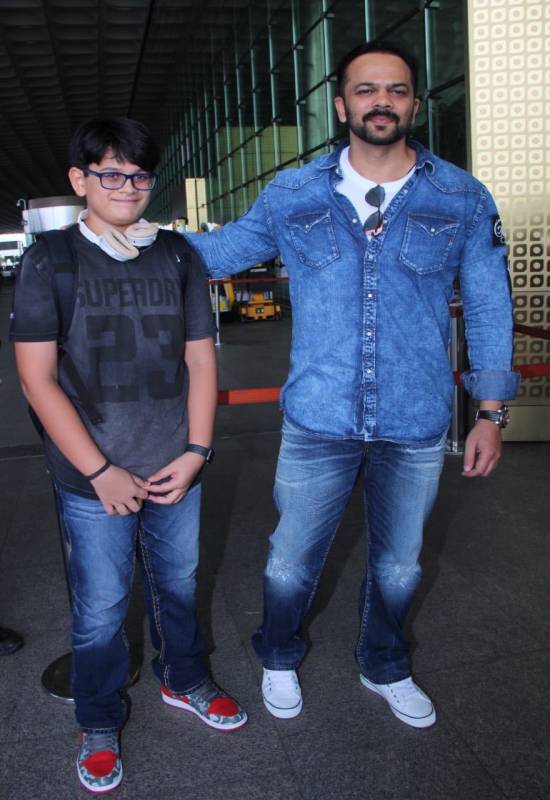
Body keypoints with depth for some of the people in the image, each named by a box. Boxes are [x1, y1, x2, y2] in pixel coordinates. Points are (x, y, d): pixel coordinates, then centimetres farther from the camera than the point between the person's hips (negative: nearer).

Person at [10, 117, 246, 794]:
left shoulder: (177, 256, 6)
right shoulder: (49, 261, -4)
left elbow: (199, 358, 7)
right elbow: (37, 379, -8)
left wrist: (196, 451, -3)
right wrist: (100, 472, -11)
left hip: (175, 470, 3)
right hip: (93, 481, -3)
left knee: (178, 585, 19)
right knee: (100, 610, 9)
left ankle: (183, 680, 44)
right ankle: (98, 725, 33)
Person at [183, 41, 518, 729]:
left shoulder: (463, 200, -1)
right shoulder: (292, 196, -1)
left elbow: (489, 309, 4)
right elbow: (217, 251, 13)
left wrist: (491, 415, 2)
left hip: (416, 428, 1)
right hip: (317, 422, 0)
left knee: (398, 566, 19)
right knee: (290, 562, 11)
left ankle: (384, 669, 48)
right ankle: (279, 660, 43)